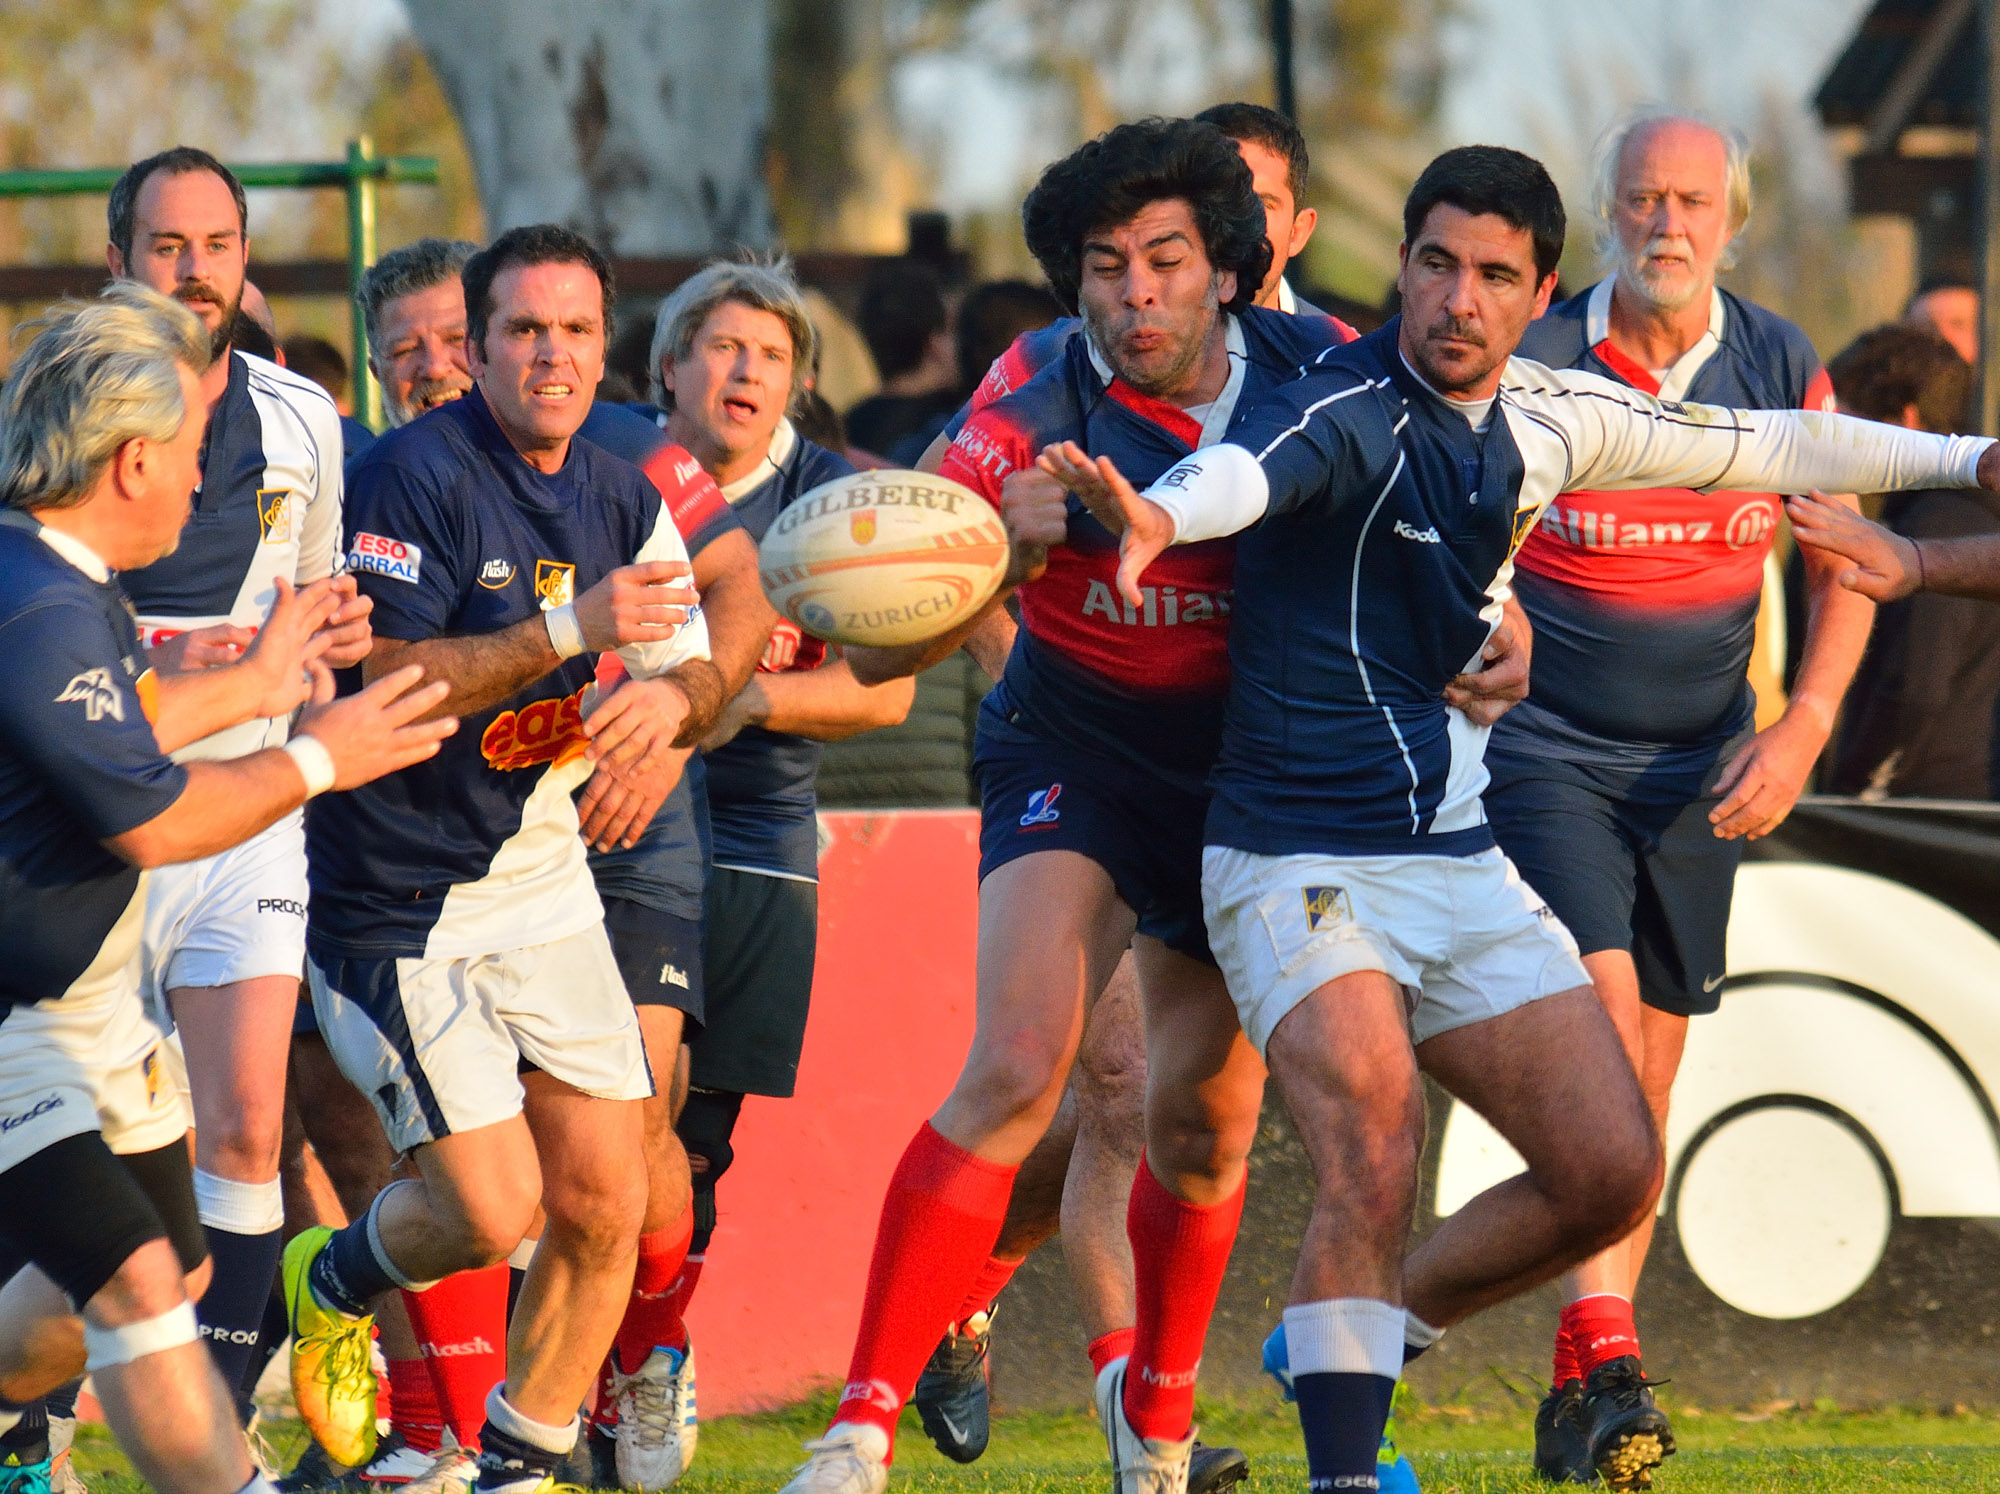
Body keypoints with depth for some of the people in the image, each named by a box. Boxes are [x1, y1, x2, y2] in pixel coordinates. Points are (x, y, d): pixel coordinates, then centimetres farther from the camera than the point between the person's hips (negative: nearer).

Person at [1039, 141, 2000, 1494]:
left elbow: (1765, 447, 22)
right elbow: (1259, 464, -40)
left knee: (1614, 1172, 1)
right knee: (1375, 1157, -26)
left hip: (1466, 866, 7)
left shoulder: (1549, 418, 5)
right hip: (1306, 868, -7)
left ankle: (1348, 1344, 21)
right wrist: (1163, 514, -63)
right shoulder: (1353, 411, -16)